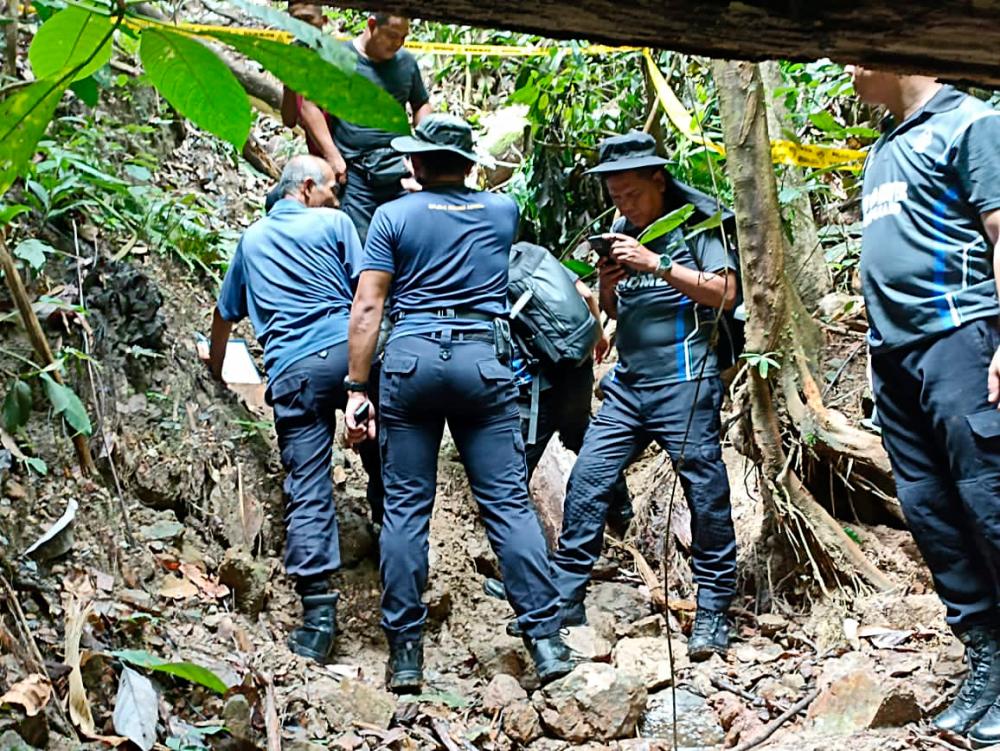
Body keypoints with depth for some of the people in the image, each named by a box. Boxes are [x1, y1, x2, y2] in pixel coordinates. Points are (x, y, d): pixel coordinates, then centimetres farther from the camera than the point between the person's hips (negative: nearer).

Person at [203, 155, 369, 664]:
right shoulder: (333, 223, 11)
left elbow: (225, 314, 32)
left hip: (292, 369, 2)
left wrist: (216, 370, 46)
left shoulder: (251, 239, 24)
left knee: (307, 489, -4)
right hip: (346, 350, -2)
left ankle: (317, 611, -11)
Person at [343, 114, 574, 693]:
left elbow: (368, 307, -2)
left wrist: (358, 389, -1)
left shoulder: (394, 216, 5)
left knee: (406, 508, 3)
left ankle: (406, 651, 4)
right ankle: (546, 638, -3)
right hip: (486, 361, 2)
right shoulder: (503, 211, 13)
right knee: (509, 502, 1)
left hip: (412, 360, -1)